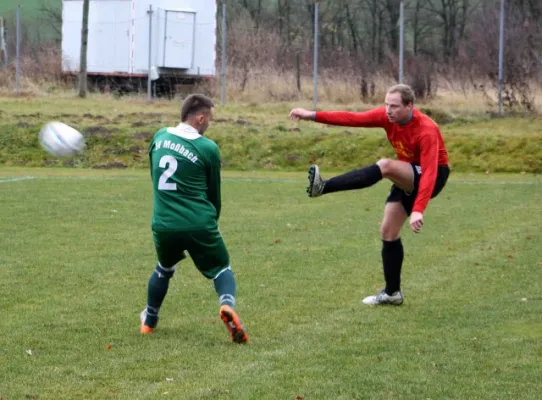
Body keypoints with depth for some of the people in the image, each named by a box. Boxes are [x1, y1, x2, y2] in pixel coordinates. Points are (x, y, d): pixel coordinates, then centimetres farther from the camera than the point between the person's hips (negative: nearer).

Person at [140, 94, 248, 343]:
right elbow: (214, 193, 6)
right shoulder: (208, 149, -6)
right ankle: (228, 305, -20)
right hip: (199, 226, -4)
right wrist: (211, 221, 22)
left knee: (164, 269, 30)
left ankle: (149, 321, 39)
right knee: (221, 269, 10)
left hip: (164, 225, 4)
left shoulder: (160, 137, 6)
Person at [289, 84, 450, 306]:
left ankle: (324, 187, -44)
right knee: (388, 230, 4)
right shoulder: (387, 116, -10)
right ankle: (392, 292, 15)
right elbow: (352, 118, -12)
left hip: (433, 177, -8)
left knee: (385, 166, -34)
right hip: (408, 177, 8)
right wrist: (313, 116, -20)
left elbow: (429, 173, -37)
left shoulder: (426, 131, -30)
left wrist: (418, 210, -47)